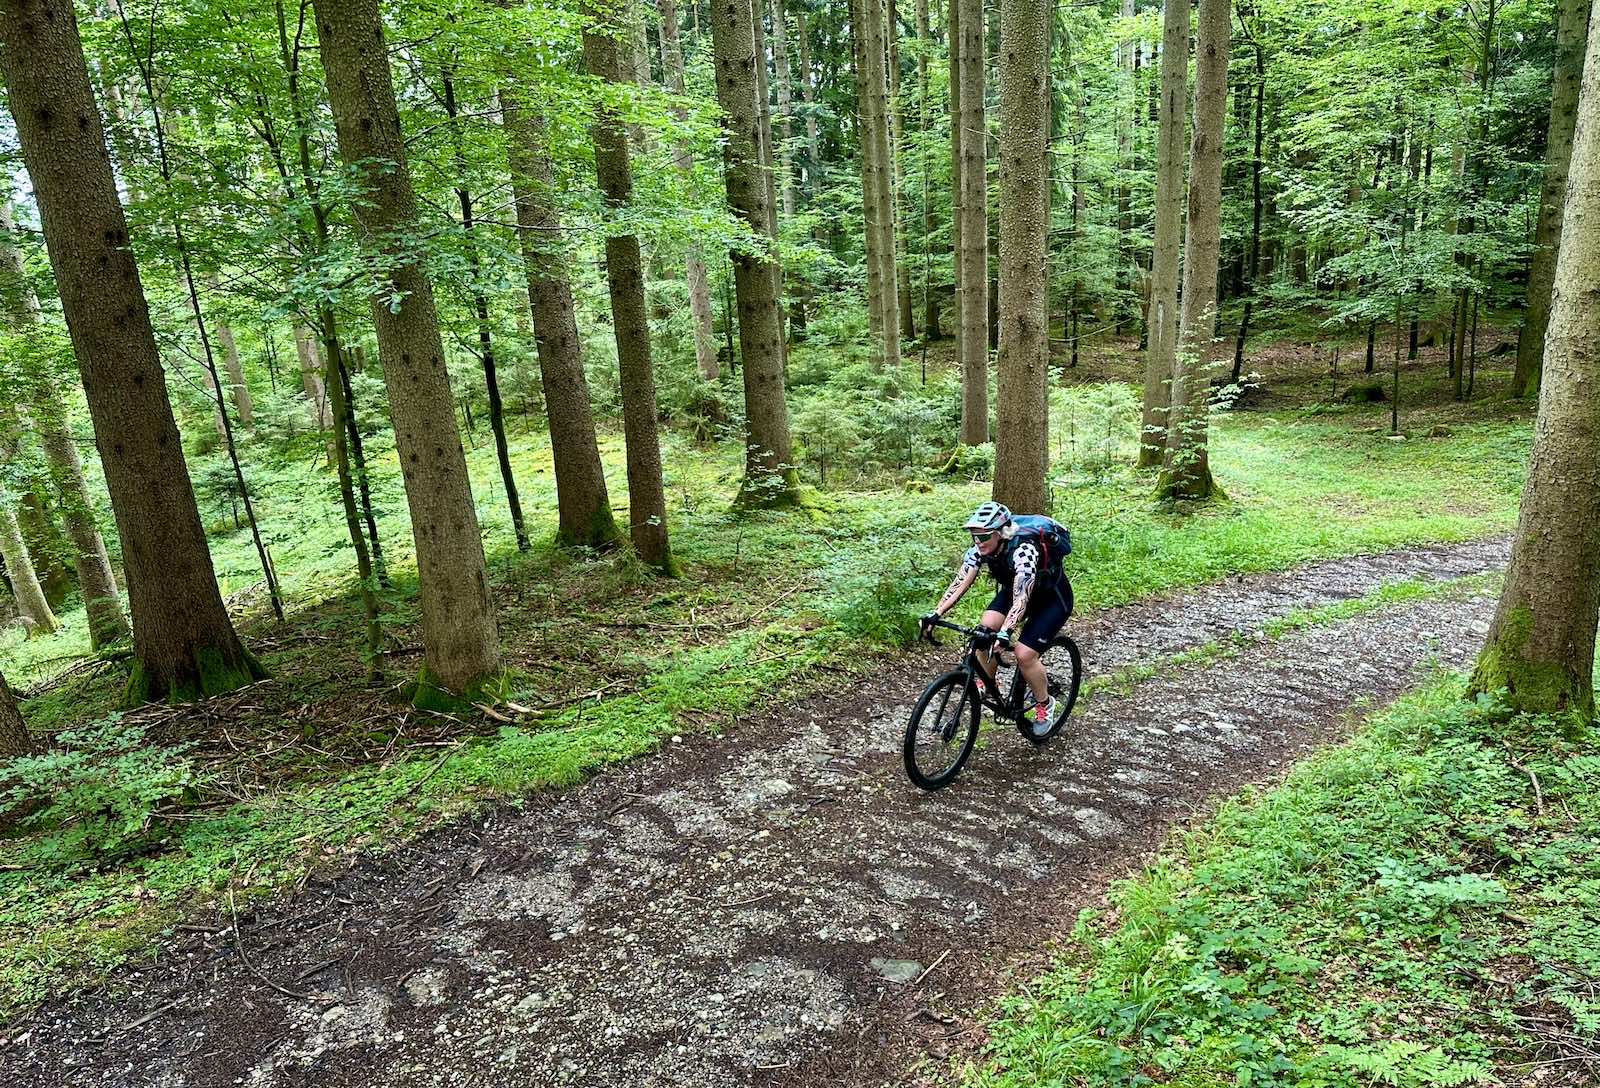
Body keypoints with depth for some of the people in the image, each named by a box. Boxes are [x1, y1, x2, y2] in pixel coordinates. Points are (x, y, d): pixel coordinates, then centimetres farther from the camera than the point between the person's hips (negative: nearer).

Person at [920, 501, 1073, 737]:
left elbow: (1022, 598, -47)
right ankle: (986, 684, 4)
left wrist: (1005, 633, -60)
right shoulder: (980, 548, -19)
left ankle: (1045, 703, 8)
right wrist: (935, 614, -35)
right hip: (1014, 589, 6)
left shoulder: (1023, 549, -38)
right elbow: (959, 583, -23)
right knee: (986, 629, -18)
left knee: (1024, 654, -19)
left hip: (1053, 598, -6)